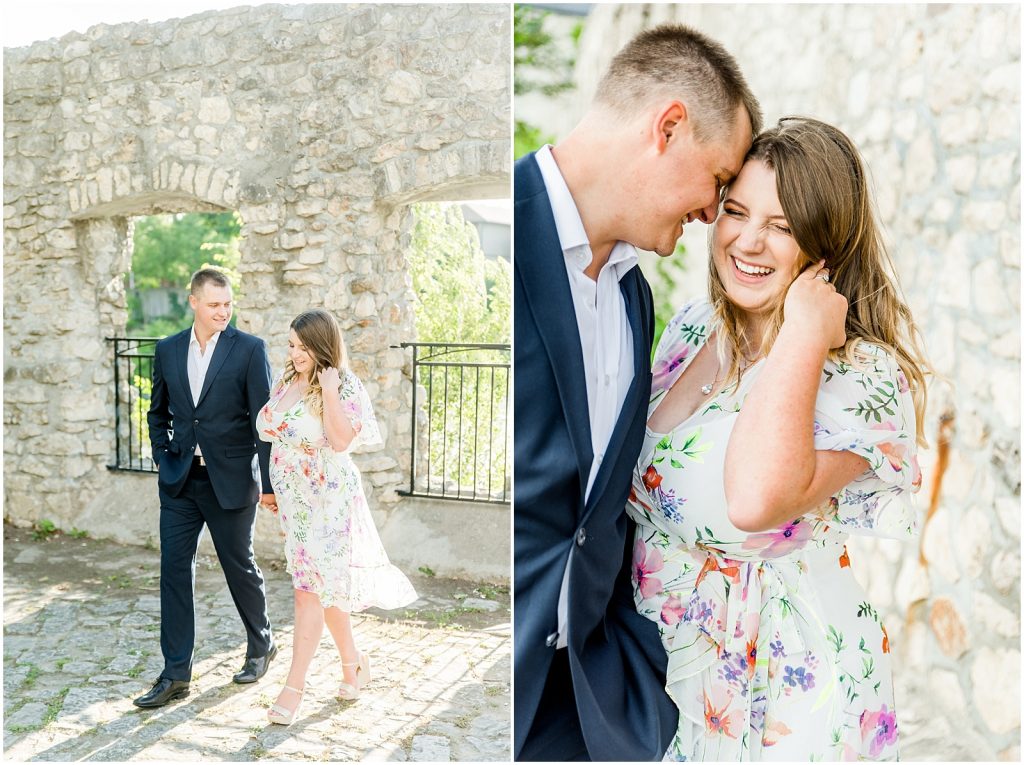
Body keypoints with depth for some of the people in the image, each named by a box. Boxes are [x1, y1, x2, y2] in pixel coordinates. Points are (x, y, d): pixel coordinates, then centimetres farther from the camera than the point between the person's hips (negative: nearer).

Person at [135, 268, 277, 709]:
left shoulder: (249, 349, -8)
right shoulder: (168, 351, 6)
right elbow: (158, 412, 18)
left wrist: (268, 481, -10)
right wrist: (163, 458, 7)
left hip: (231, 481, -4)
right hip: (179, 481, 4)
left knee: (239, 566, 9)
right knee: (174, 571, 3)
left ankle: (261, 647, 33)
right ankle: (175, 674, 13)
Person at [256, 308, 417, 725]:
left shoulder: (344, 386, -14)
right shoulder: (285, 381, 6)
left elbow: (342, 441, -25)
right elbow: (272, 434, 15)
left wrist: (329, 393, -29)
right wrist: (271, 488, 16)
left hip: (327, 500, -7)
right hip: (293, 498, 7)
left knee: (311, 587, -6)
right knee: (326, 584, 15)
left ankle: (295, 685, 4)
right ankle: (353, 660, 31)